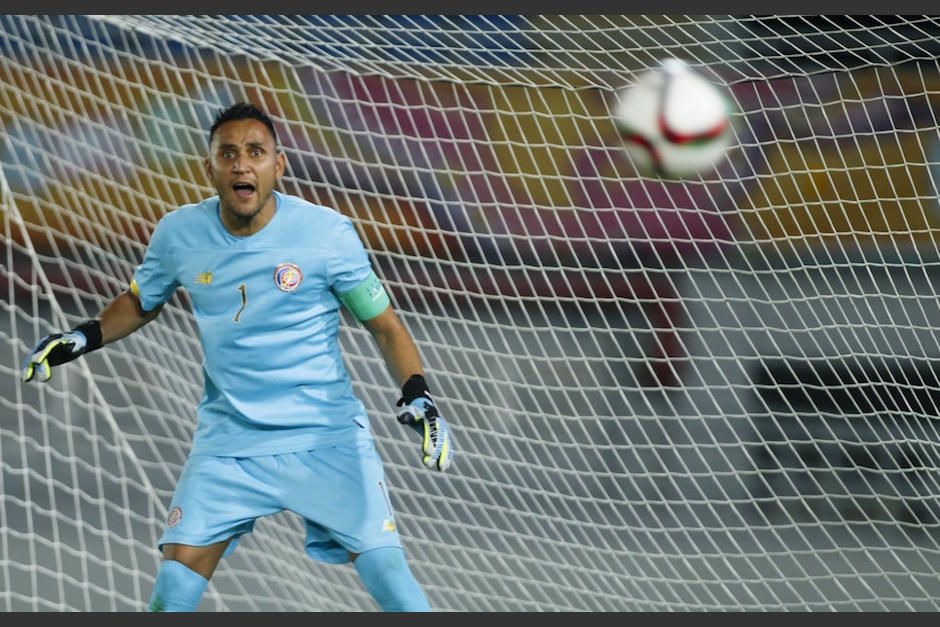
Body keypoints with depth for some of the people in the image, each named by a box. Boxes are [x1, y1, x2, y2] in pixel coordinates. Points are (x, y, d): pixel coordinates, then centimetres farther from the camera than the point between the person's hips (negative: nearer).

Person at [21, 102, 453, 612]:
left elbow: (384, 325, -3)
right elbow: (140, 302, 17)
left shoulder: (328, 233, -11)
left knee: (391, 580, -12)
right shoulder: (178, 234, -4)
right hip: (227, 442, 2)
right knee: (173, 593, -6)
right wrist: (84, 338, 1)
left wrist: (416, 393, -19)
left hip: (328, 437, -2)